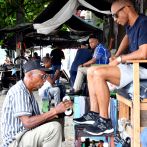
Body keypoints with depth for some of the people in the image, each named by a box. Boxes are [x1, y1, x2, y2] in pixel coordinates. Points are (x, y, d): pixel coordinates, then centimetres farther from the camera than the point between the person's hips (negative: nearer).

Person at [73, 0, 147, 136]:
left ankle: (105, 122, -20)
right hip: (131, 66, 11)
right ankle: (94, 113, 6)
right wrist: (116, 56, 19)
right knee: (91, 71, 10)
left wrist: (119, 59, -14)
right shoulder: (130, 25, 11)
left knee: (99, 73, -25)